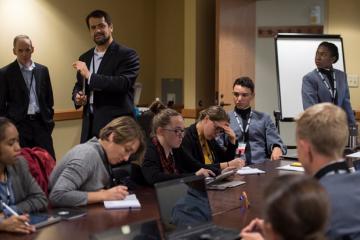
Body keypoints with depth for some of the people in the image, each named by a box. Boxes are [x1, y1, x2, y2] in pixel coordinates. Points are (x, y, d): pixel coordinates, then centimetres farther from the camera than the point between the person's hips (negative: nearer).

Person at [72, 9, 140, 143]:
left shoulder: (127, 54, -4)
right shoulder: (85, 58, 16)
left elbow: (123, 84, -18)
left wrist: (90, 75, -19)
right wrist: (77, 97, 1)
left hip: (117, 124, -6)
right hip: (90, 124, 6)